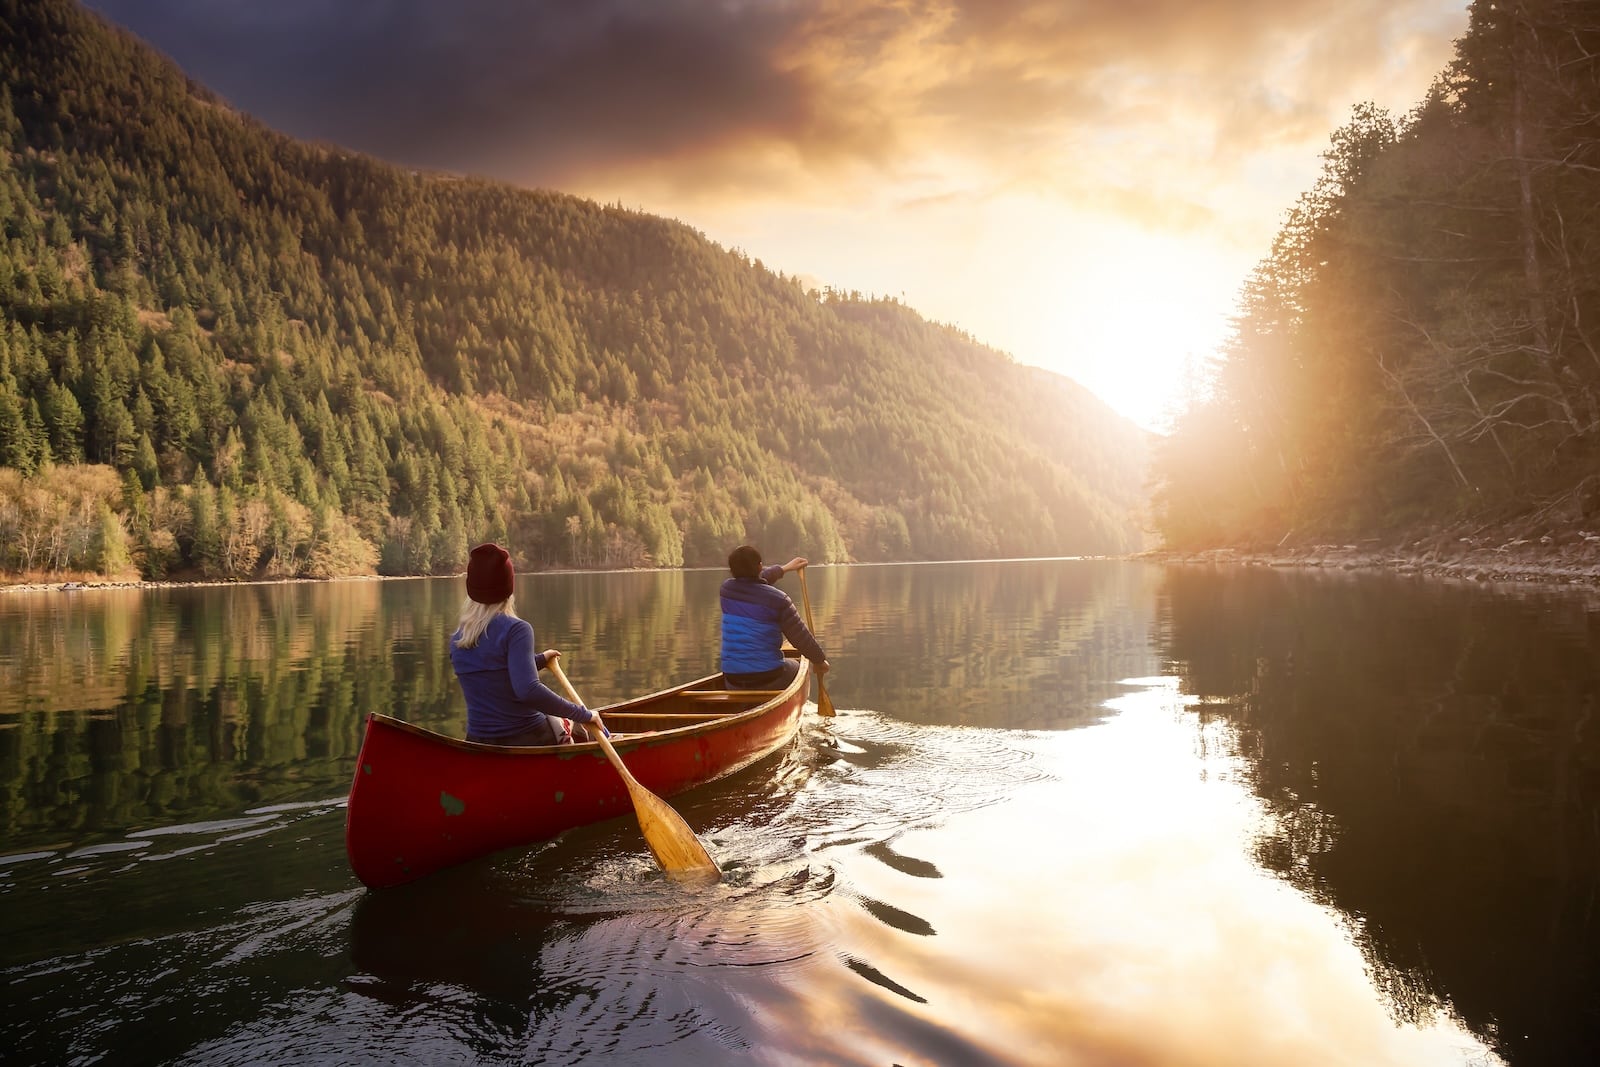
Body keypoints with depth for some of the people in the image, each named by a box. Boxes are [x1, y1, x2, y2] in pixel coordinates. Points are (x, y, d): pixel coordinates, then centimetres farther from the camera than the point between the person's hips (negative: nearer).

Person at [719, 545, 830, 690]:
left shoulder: (726, 588, 0)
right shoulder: (778, 599, -13)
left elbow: (751, 582, 24)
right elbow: (801, 637, -3)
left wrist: (784, 568, 36)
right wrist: (820, 660, 15)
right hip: (770, 679, -3)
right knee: (795, 667, 30)